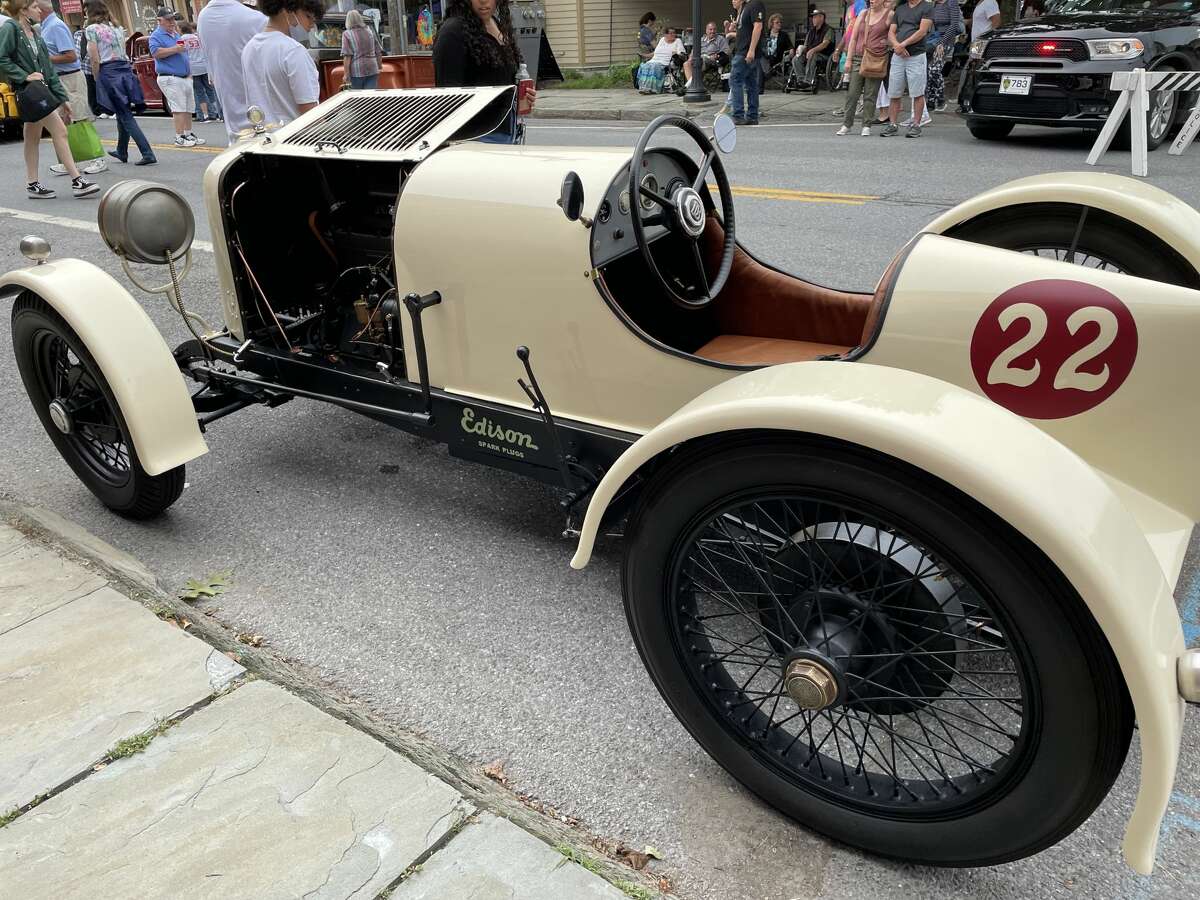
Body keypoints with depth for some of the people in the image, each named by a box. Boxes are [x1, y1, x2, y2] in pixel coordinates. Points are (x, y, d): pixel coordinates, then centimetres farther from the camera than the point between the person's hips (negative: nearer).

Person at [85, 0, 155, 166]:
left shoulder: (92, 29, -2)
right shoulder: (118, 27, 15)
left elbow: (95, 60, -7)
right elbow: (123, 52, 13)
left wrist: (97, 80, 4)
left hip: (108, 72, -6)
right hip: (126, 69, 6)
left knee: (126, 116, -6)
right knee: (123, 113, 16)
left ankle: (148, 154, -16)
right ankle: (122, 152, 27)